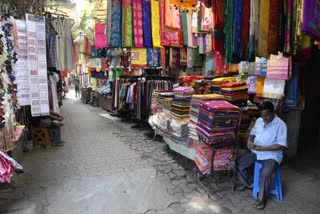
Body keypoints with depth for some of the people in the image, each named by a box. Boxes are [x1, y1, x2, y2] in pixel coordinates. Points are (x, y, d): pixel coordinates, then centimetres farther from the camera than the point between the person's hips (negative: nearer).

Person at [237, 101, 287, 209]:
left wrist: (262, 148, -25)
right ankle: (247, 183, 24)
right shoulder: (259, 120, 3)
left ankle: (262, 198, -1)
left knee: (265, 174, -28)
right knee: (239, 164, -5)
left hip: (271, 155, -6)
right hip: (255, 151, 6)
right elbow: (252, 133, 15)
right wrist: (249, 140, -10)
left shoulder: (280, 125, -16)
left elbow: (281, 146, -20)